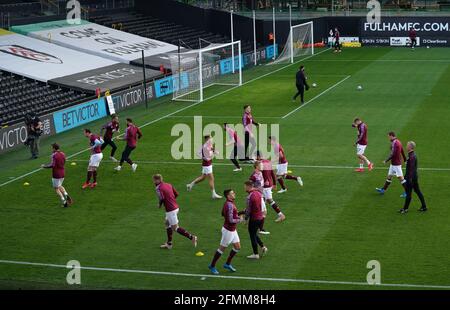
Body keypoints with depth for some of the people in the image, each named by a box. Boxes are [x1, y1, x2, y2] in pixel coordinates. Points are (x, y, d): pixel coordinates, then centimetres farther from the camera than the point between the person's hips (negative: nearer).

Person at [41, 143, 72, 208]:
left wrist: (44, 166, -11)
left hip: (56, 174, -7)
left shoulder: (54, 155, -17)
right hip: (62, 173, 7)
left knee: (56, 188, 6)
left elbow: (52, 165, -24)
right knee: (60, 186, 26)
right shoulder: (63, 154, 5)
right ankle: (66, 195, 2)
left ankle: (64, 202, -1)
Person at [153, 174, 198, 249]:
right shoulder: (168, 185, 11)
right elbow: (176, 194, 12)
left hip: (171, 210, -9)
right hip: (176, 207, 9)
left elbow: (162, 198, -25)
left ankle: (192, 237, -4)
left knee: (175, 228, -1)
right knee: (167, 224, 21)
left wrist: (159, 204, -5)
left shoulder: (159, 188, -14)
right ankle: (169, 243, 26)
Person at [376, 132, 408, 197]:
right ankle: (383, 189, 22)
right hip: (394, 163, 10)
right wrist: (405, 160, 27)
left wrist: (386, 161, -17)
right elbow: (402, 152, 18)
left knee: (400, 177, -6)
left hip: (396, 164, -10)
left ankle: (407, 192, -3)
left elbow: (392, 154, -23)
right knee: (389, 176, 15)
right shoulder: (398, 142, 11)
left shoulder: (394, 143, -18)